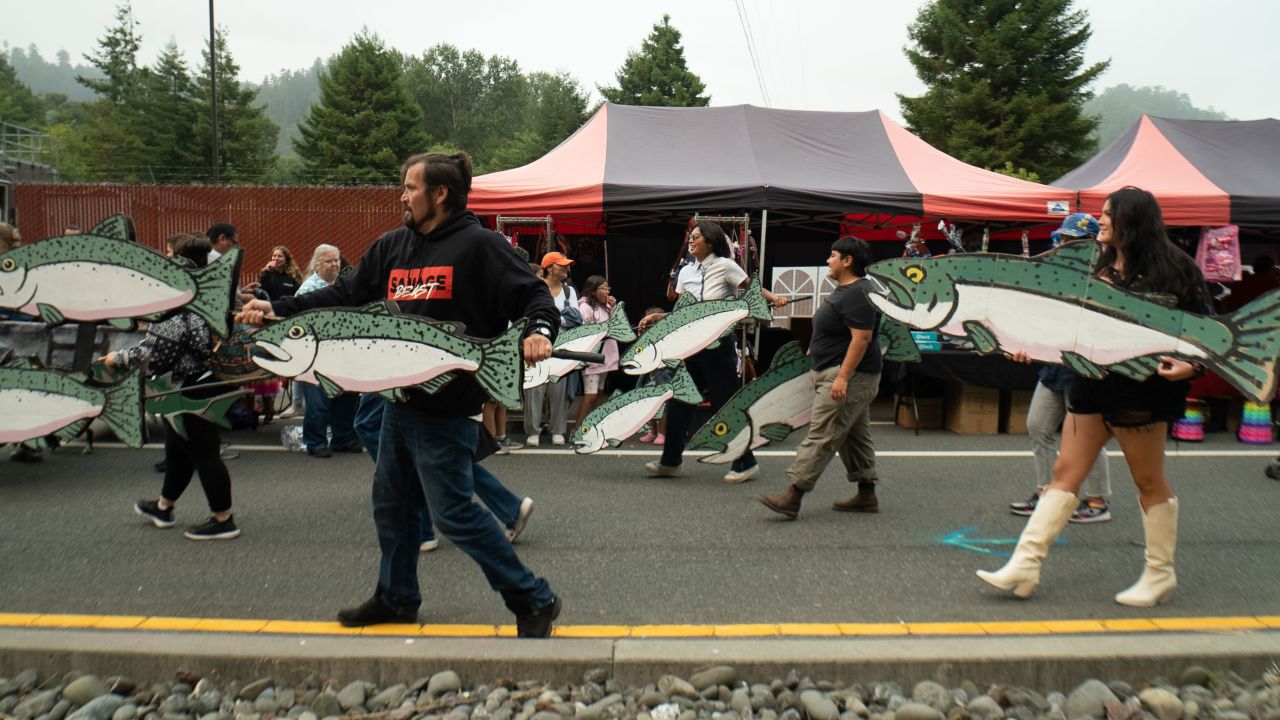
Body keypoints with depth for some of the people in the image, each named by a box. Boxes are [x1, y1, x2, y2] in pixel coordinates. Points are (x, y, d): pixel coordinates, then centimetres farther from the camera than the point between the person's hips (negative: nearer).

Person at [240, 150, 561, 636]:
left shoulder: (479, 245, -10)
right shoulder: (391, 247, 10)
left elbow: (534, 294, -10)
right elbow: (345, 296, 15)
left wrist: (538, 331, -30)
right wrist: (278, 310, 10)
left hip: (449, 405, -8)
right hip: (401, 400, 8)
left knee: (452, 513, -5)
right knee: (392, 502, 19)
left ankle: (534, 601, 8)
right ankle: (396, 597, 40)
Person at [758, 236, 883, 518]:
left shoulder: (857, 294, -18)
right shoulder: (844, 290, 17)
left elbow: (862, 338, -24)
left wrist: (842, 377, -28)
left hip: (849, 376, -11)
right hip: (836, 374, 11)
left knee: (821, 437, -13)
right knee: (855, 436, 14)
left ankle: (792, 497, -15)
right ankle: (866, 495, 22)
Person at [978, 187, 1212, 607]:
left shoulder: (1170, 268, -6)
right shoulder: (1102, 266, 12)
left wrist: (1192, 365, -21)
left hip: (1139, 388, -6)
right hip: (1093, 383, 7)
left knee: (1149, 481, 7)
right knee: (1065, 473, 3)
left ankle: (1160, 575, 23)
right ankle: (1024, 566, 2)